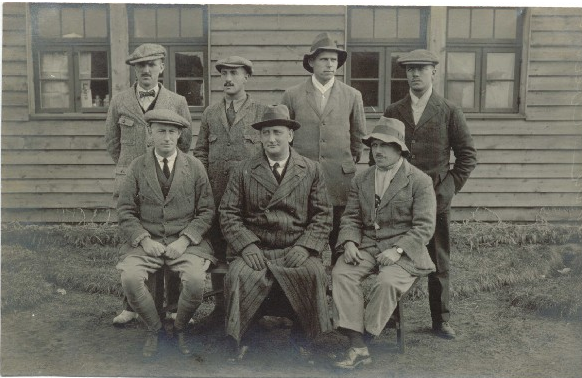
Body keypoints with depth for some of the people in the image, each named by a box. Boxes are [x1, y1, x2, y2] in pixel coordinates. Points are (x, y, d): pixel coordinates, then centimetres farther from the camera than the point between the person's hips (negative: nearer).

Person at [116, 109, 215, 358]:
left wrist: (185, 239, -10)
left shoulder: (195, 167, 5)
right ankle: (153, 329, 3)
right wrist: (144, 239, -12)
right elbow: (125, 211, 3)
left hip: (185, 242, -1)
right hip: (146, 241, 1)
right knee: (130, 279, -26)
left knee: (195, 281, -28)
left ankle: (180, 329, 5)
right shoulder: (137, 167, 6)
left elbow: (206, 211, 3)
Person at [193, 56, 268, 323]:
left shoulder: (262, 112, 5)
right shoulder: (210, 113, 15)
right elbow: (200, 152, 17)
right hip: (216, 192, 3)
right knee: (218, 250, 6)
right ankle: (220, 306, 18)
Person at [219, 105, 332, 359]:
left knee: (313, 274, -29)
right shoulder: (244, 171, 11)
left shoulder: (311, 170, 11)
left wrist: (304, 247, -9)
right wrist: (247, 246, -11)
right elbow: (228, 214, 5)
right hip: (255, 250, 0)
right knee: (238, 276, -29)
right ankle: (238, 341, -4)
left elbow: (322, 216, 7)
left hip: (296, 250, 0)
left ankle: (301, 339, -4)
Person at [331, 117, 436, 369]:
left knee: (387, 281, -33)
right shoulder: (361, 180, 14)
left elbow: (424, 227, -7)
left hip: (403, 250, -4)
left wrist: (398, 250, -20)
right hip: (367, 247, 4)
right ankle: (357, 347, -23)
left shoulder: (420, 181, -1)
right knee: (341, 273, -23)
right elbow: (350, 218, 12)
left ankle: (366, 340, -14)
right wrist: (349, 242, -9)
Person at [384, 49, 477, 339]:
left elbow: (467, 155, 4)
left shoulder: (449, 112, 3)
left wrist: (450, 187, -3)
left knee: (439, 261, 6)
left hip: (436, 198, -1)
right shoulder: (393, 112, 8)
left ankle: (441, 320, 18)